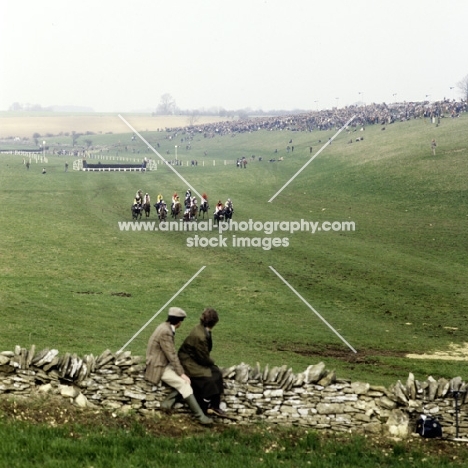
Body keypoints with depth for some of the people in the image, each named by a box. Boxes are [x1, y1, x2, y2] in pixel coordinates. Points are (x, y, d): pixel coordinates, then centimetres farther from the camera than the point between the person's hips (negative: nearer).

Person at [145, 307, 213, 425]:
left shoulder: (166, 327, 7)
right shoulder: (165, 332, -23)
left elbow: (171, 353, 12)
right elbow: (172, 355, -22)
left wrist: (181, 371, 7)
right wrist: (181, 373, -18)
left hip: (165, 363, 10)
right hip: (158, 367, -10)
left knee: (186, 379, -3)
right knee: (184, 383, -18)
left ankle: (168, 402, -2)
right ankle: (200, 416, -19)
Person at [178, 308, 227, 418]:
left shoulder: (202, 329, -2)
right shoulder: (200, 336, -31)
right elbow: (203, 358, -20)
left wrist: (210, 361, 1)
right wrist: (212, 362, -3)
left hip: (195, 359, 10)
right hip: (189, 363, -10)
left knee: (217, 373, -2)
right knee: (208, 379, -18)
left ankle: (214, 406, 1)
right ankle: (205, 408, 0)